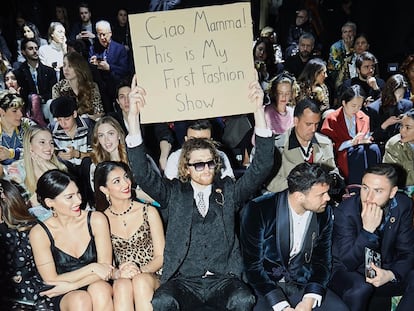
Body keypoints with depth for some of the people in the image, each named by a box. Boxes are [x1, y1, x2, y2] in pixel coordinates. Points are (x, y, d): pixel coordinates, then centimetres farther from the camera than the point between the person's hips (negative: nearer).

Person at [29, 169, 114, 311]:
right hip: (65, 299, -1)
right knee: (80, 299, -34)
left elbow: (106, 268, -7)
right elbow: (51, 280, -8)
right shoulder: (39, 233, -8)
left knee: (99, 289, -34)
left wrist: (70, 285, -18)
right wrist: (91, 268, -16)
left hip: (97, 285, 1)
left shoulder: (96, 220, -7)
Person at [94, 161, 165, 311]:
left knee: (141, 281, -34)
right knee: (122, 284, -34)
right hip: (120, 282, 0)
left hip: (151, 277, 0)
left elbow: (161, 256, 1)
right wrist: (118, 273, -19)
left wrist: (139, 270, -18)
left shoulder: (149, 212, 2)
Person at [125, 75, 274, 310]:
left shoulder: (229, 191, 11)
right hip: (183, 281, -1)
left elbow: (262, 166, 1)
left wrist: (259, 109, -10)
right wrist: (134, 114, -16)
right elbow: (143, 173, -6)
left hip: (224, 279, 1)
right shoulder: (173, 194, 8)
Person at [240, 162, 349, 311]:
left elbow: (322, 260, 3)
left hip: (301, 284, 4)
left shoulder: (325, 213, -4)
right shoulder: (258, 210, -17)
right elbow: (252, 265, -14)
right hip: (266, 283, -3)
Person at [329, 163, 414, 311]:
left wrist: (391, 274, -24)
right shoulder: (344, 211, -22)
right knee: (360, 287, -36)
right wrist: (367, 230, -38)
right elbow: (348, 263, -24)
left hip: (383, 271, 4)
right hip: (348, 273, -4)